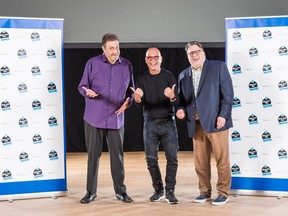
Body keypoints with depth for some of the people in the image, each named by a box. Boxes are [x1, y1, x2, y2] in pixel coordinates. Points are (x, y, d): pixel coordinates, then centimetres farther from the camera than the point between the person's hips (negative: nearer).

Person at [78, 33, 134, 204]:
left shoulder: (127, 66, 4)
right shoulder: (93, 63, -3)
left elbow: (131, 90, 14)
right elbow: (82, 86, 0)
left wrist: (128, 101, -6)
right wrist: (88, 92, -22)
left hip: (116, 119, 2)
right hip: (94, 118, -1)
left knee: (118, 155, 6)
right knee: (93, 155, 5)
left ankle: (120, 191, 19)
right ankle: (91, 192, 16)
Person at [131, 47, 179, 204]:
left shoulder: (169, 76, 0)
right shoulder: (142, 79, 5)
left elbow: (176, 102, -6)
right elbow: (140, 105, -1)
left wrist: (172, 97, -30)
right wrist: (137, 99, -25)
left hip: (168, 122, -1)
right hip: (150, 123, 2)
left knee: (172, 158, -7)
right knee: (151, 159, 2)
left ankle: (170, 191, 2)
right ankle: (158, 190, 15)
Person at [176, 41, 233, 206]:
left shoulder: (218, 67, 1)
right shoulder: (183, 75, 15)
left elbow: (228, 93, -4)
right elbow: (183, 98, 18)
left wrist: (223, 115, -12)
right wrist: (181, 109, -3)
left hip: (215, 121, -4)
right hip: (196, 124, 5)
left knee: (222, 159, -1)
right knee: (200, 161, 7)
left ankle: (223, 192, 9)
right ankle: (205, 191, 18)